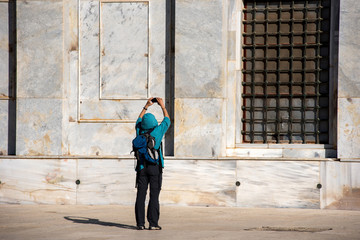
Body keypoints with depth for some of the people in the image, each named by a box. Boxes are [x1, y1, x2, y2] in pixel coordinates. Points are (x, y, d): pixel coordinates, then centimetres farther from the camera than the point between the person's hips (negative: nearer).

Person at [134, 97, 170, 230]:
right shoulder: (158, 131, -6)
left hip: (142, 167, 3)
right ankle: (153, 223, -5)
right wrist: (162, 106, 23)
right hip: (155, 168, -3)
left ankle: (140, 223, -1)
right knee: (154, 196, -3)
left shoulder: (140, 131, 3)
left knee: (141, 195, 1)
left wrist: (146, 106, 32)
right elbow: (167, 120, 12)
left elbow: (139, 120, 25)